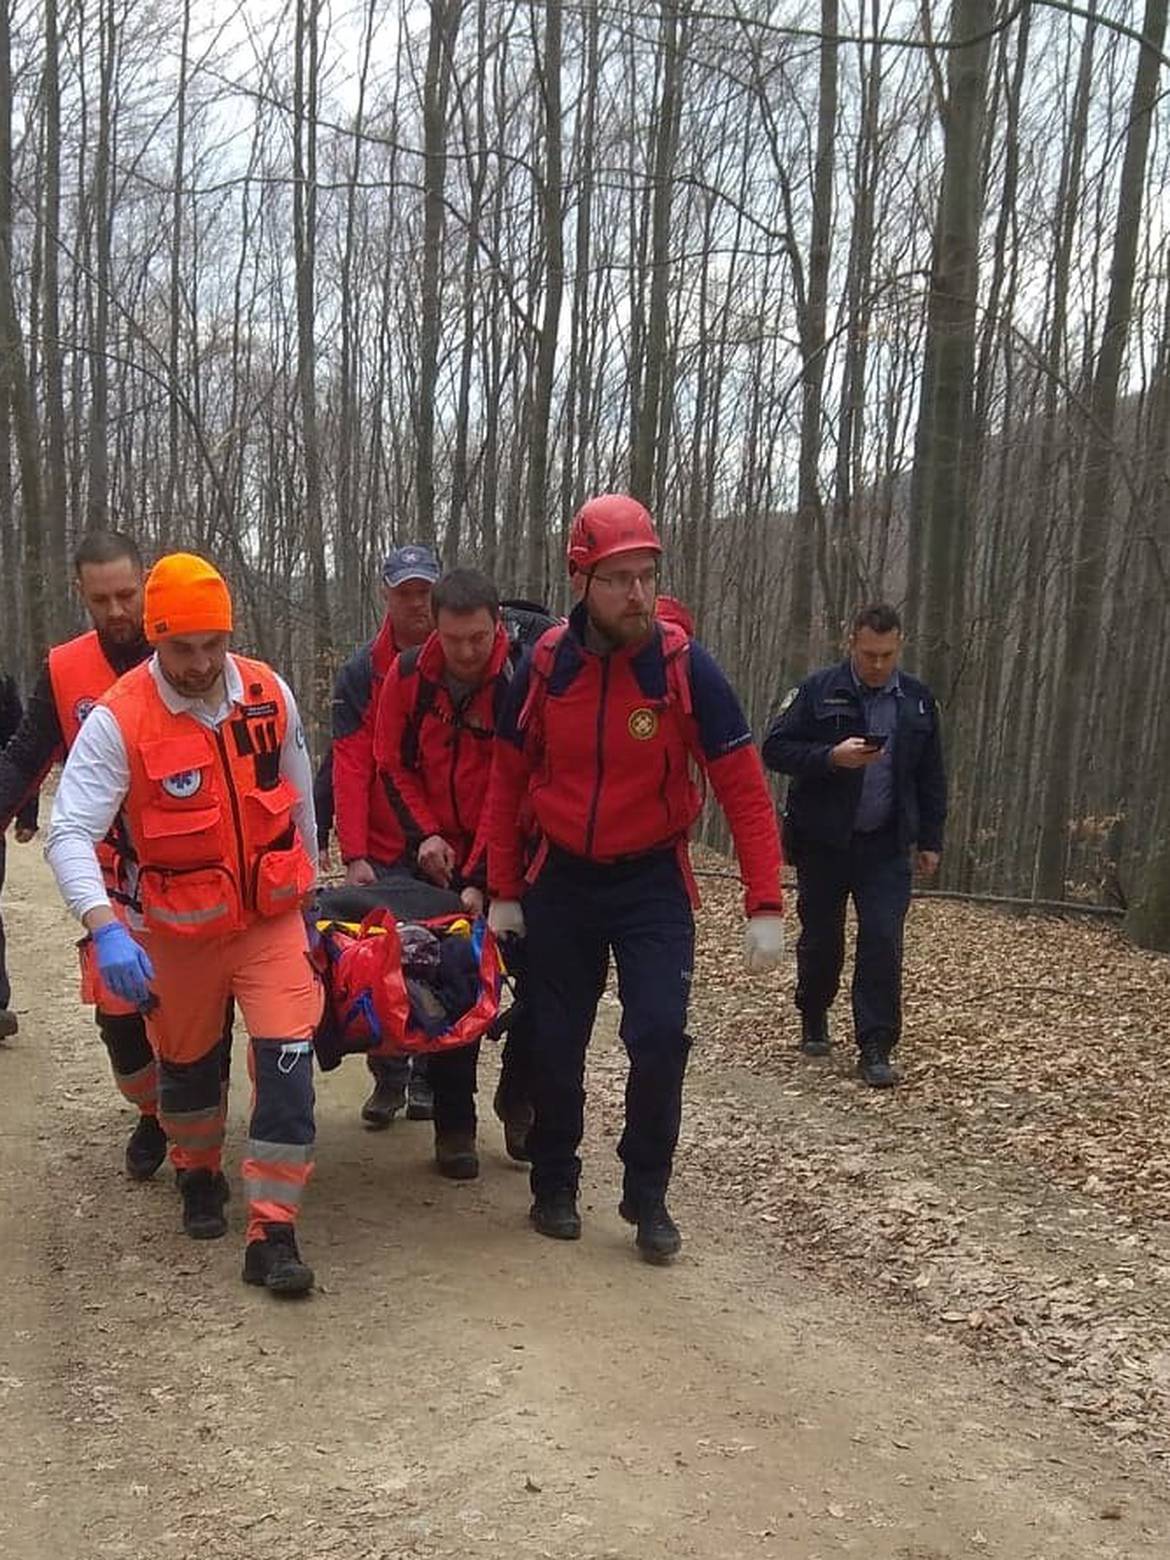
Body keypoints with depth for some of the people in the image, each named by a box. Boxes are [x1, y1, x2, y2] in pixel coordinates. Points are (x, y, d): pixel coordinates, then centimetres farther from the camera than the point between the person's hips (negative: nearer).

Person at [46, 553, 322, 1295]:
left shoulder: (270, 692, -8)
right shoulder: (118, 719, -19)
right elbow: (70, 833, -26)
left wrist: (307, 888, 14)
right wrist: (105, 927, -41)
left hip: (271, 916, 2)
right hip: (179, 929, -1)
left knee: (288, 1058, -10)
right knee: (187, 1061, 18)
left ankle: (273, 1233, -1)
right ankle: (201, 1177, 47)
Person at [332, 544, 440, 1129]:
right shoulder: (360, 673, 2)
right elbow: (350, 769, -4)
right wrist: (355, 856, -12)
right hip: (381, 854, 1)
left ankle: (428, 1078, 18)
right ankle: (387, 1078, 16)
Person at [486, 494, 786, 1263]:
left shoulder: (685, 665, -15)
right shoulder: (544, 666, -9)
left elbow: (745, 788, -12)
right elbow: (508, 782, 2)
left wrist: (766, 905, -17)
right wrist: (504, 892, 2)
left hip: (653, 882, -2)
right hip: (562, 879, 2)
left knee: (660, 1037, -10)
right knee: (556, 1043, 9)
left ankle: (647, 1196, 12)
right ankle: (555, 1186, 29)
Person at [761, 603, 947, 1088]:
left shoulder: (918, 700, 6)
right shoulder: (818, 691, -5)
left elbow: (931, 777, 13)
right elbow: (775, 748, -8)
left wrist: (930, 839, 10)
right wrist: (831, 757, -21)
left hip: (886, 846, 2)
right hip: (823, 842, -1)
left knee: (883, 942, -7)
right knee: (821, 938, 11)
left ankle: (876, 1049, -2)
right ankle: (814, 1021, 35)